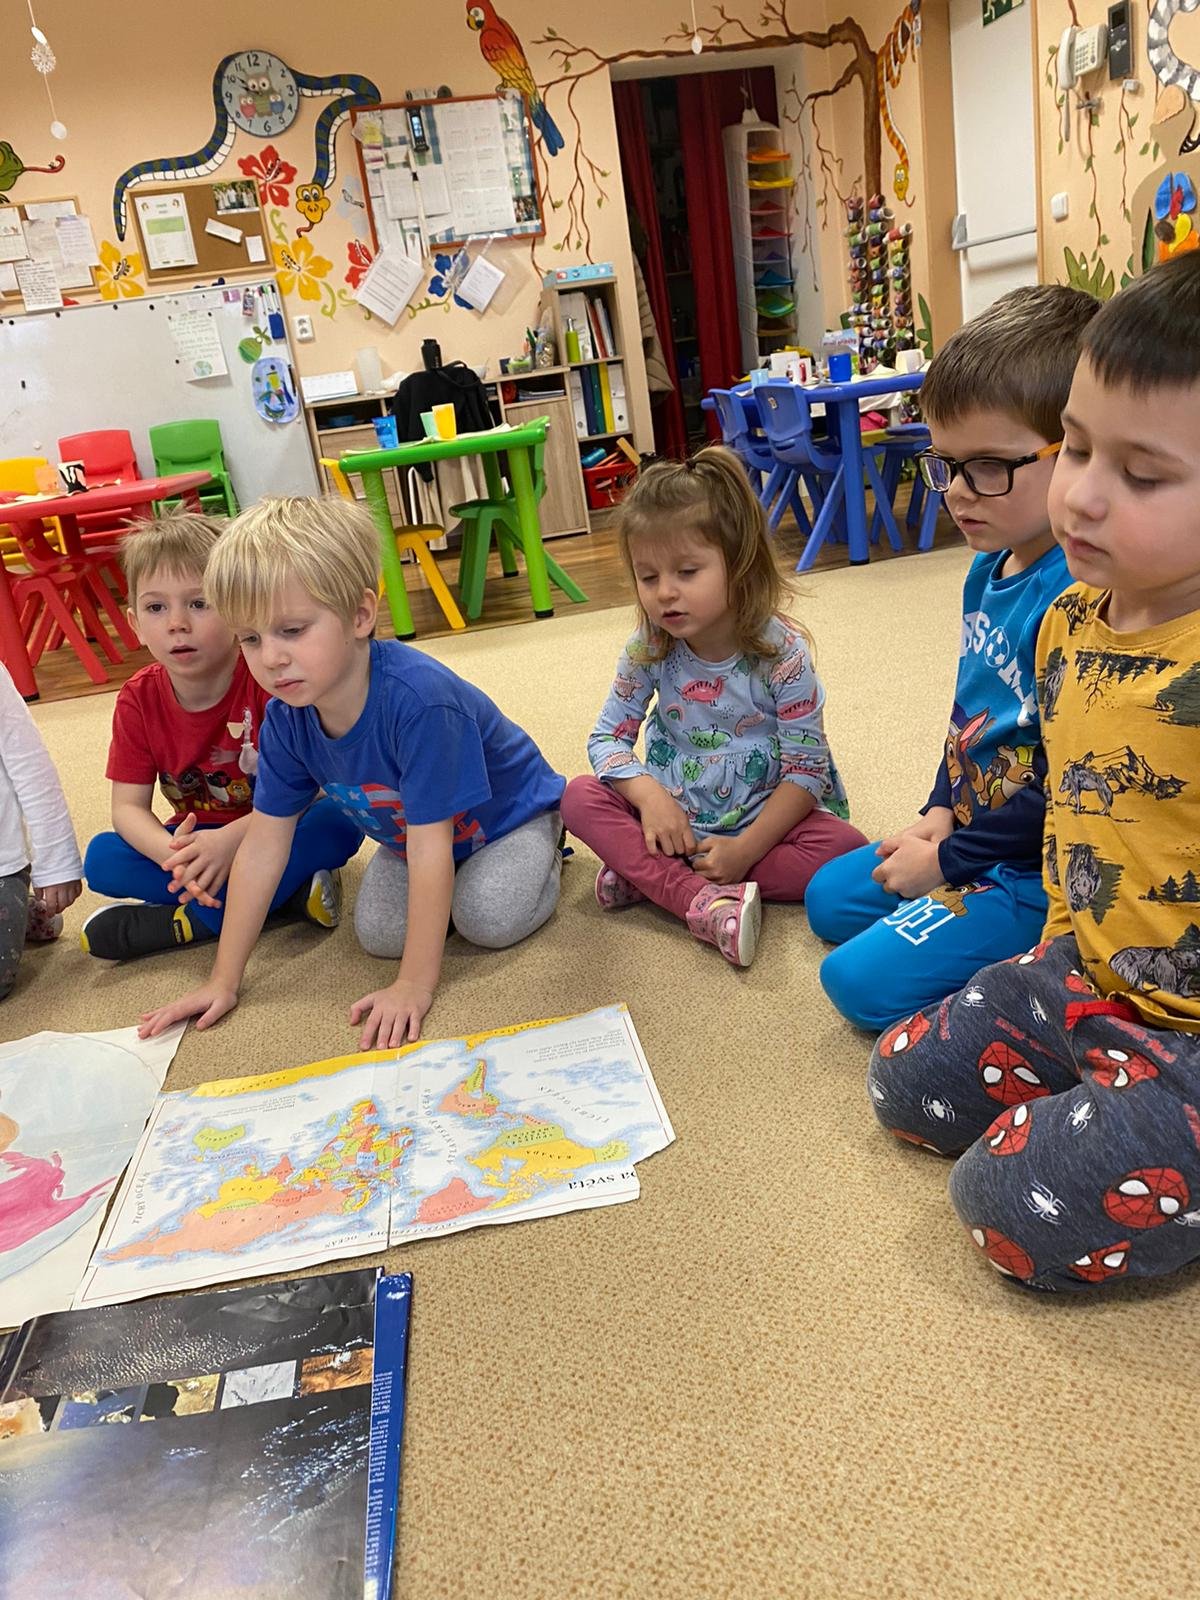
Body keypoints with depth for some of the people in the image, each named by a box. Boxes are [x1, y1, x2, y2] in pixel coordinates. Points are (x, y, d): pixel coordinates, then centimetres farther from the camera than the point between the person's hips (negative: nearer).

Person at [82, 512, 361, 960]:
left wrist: (231, 839, -37)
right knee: (101, 860, -20)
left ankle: (188, 922, -27)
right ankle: (287, 892, -22)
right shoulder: (138, 700, -9)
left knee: (337, 821, -33)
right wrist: (174, 856, -33)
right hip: (198, 839, 4)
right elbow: (128, 806, -10)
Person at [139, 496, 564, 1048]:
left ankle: (542, 857, 3)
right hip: (406, 833, 6)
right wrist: (224, 981, -10)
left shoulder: (417, 698, -41)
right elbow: (264, 843, -13)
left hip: (508, 813, -5)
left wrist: (415, 986, -34)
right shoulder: (287, 716, -20)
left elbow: (430, 845, -38)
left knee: (489, 918, -28)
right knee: (378, 932, -14)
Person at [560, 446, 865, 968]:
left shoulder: (782, 650, -18)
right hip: (677, 819, 2)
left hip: (763, 820, -2)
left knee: (843, 846, -29)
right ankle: (706, 902, -35)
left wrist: (745, 849, -26)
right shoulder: (649, 649, -9)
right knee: (581, 797, -18)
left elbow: (806, 769, -17)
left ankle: (648, 877, -25)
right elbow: (607, 737, -3)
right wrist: (649, 794, -23)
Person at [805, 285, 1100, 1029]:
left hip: (1039, 870, -10)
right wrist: (941, 810, 1)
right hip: (970, 829, 10)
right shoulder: (989, 567, 1)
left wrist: (947, 861, -16)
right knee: (828, 899, 20)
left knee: (863, 979, -14)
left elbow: (1066, 792, -26)